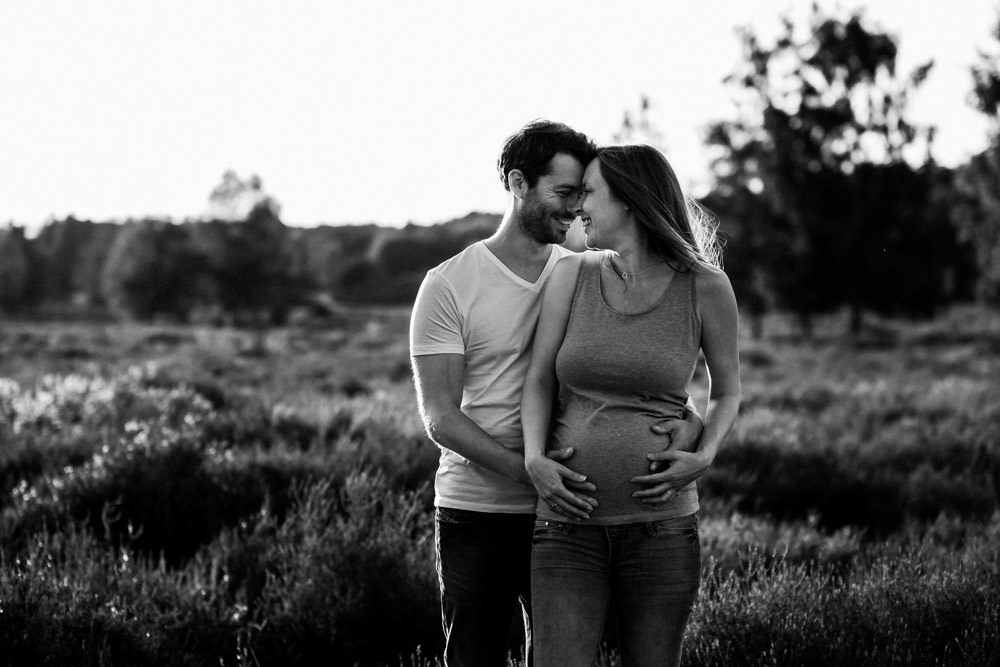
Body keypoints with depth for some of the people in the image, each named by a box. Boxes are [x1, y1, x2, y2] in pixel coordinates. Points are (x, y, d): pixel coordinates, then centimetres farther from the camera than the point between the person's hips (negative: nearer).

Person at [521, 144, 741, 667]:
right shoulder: (571, 275, 4)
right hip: (569, 525, 1)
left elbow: (727, 392, 12)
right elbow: (539, 381, 6)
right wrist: (535, 458, -13)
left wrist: (704, 457, -7)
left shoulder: (705, 287, 0)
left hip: (661, 526, -1)